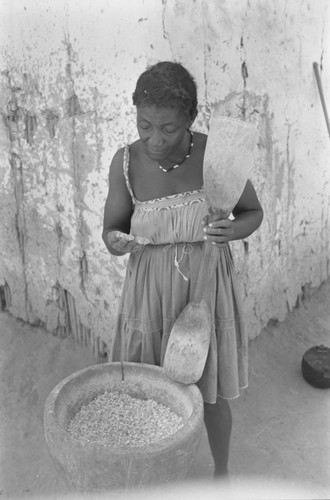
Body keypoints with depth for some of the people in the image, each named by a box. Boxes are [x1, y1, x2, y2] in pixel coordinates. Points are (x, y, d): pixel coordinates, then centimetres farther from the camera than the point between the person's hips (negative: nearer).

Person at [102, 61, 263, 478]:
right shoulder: (127, 161, -12)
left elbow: (253, 212, -1)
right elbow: (111, 228, -1)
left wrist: (232, 231, -23)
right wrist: (116, 242, -25)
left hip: (208, 287, -1)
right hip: (150, 290, 1)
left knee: (213, 391, 15)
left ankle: (221, 472, 44)